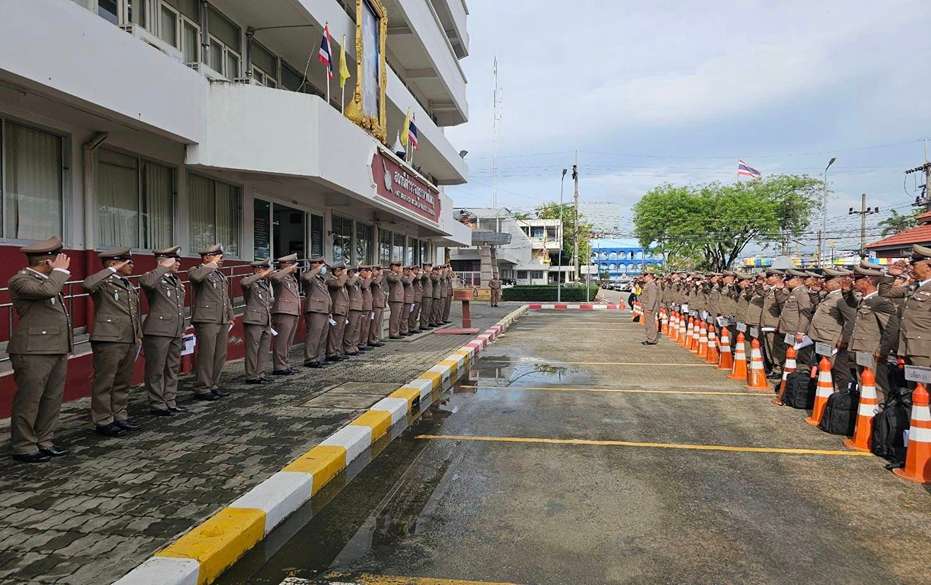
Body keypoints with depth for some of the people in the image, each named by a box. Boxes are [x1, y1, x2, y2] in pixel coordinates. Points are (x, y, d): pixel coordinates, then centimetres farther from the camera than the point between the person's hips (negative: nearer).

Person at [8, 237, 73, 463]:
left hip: (57, 350, 9)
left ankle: (44, 442, 23)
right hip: (33, 352, -9)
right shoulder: (20, 280, -11)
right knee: (28, 402, 0)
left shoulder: (47, 279, 17)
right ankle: (24, 448, 10)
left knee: (52, 400, 13)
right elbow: (48, 290, -31)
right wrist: (60, 270, -15)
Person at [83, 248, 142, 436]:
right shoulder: (103, 283, -7)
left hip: (130, 342, 8)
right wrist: (112, 269, -23)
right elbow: (88, 284, -32)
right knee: (104, 383, 1)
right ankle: (103, 421, 10)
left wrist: (139, 336, 19)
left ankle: (120, 416, 26)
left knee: (123, 383, 15)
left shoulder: (129, 285, 18)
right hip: (108, 342, -8)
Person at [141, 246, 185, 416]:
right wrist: (165, 268, -24)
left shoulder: (176, 280, 17)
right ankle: (157, 405, 10)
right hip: (158, 332, -8)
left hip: (176, 333, 8)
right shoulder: (154, 278, -9)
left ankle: (170, 402, 24)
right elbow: (146, 282, -36)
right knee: (156, 370, 1)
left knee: (172, 368, 14)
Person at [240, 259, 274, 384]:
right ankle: (251, 376, 4)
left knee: (265, 349, 10)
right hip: (253, 321, -8)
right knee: (253, 349, -3)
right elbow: (243, 282, -32)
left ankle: (260, 374, 19)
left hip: (266, 322, 8)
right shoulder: (250, 282, -6)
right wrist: (261, 275, -28)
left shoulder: (266, 283, 17)